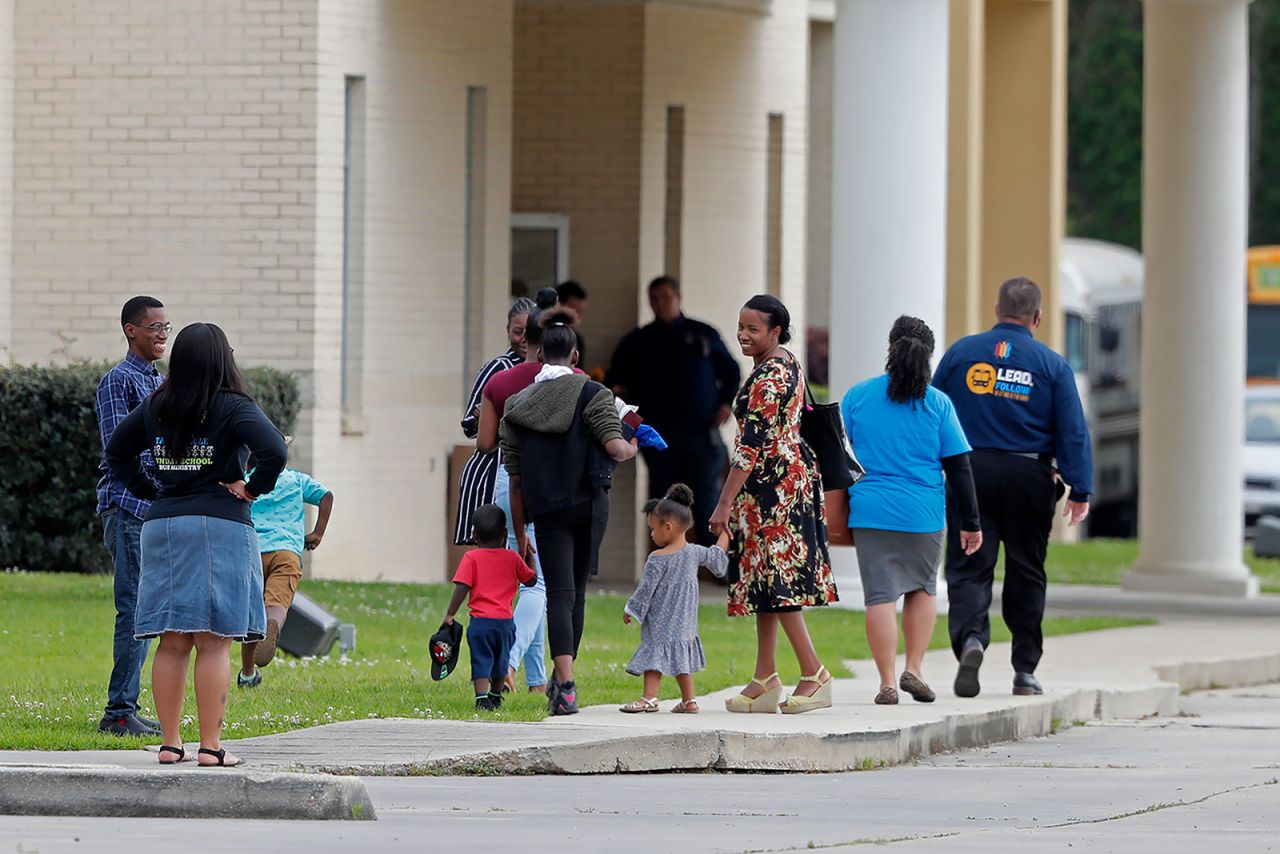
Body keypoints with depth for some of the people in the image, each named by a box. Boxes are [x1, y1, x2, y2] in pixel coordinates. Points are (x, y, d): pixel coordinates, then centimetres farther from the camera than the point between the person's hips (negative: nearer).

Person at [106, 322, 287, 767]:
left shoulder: (156, 407, 7)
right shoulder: (232, 408, -8)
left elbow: (116, 452, 16)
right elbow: (274, 450, -21)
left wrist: (150, 493, 15)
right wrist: (252, 488, -6)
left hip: (162, 526, 5)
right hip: (220, 527, -5)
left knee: (172, 642, 8)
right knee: (214, 643, -3)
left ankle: (170, 743, 8)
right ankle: (211, 745, -5)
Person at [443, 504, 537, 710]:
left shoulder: (471, 558, -2)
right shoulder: (512, 558, 6)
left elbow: (462, 587, -10)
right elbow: (531, 580, 19)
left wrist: (450, 614, -5)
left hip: (480, 620, -3)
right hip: (505, 621, 3)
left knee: (481, 660, -4)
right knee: (500, 661, 21)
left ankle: (482, 697, -22)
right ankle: (496, 697, 37)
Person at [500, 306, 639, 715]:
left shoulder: (517, 406, 5)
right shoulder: (592, 394, -3)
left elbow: (515, 478, 5)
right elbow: (613, 445, -14)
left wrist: (519, 534, 11)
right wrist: (630, 449, 11)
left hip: (546, 510, 0)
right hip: (589, 503, 0)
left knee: (559, 593, -4)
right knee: (576, 590, 13)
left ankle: (566, 685, -20)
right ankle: (561, 679, 20)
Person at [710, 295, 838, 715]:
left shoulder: (768, 378, -18)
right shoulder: (789, 366, 13)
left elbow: (750, 445, -22)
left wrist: (725, 503, -23)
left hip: (771, 485, -10)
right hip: (793, 473, 10)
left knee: (773, 575, -8)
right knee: (765, 574, 9)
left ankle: (814, 673, -6)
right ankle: (765, 680, 10)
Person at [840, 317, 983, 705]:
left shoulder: (858, 396, 2)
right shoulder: (938, 403, -1)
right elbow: (958, 467, 0)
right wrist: (970, 523, 6)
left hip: (870, 512, 0)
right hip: (924, 513, 0)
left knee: (880, 596, 0)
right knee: (922, 589, 19)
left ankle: (887, 683, -3)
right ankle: (914, 669, 12)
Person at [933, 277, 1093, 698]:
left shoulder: (960, 352, 3)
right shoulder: (1053, 365, 0)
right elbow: (1073, 433, -3)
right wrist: (1080, 491, -2)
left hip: (970, 473, 0)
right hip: (1029, 477, 0)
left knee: (968, 567, -1)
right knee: (1025, 571, 11)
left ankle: (969, 636, -29)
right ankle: (1025, 670, 13)